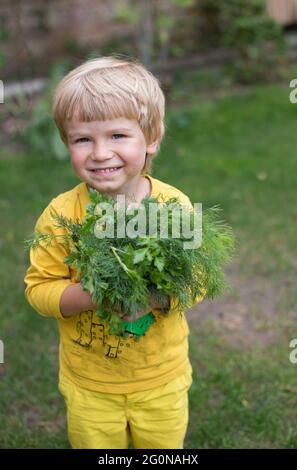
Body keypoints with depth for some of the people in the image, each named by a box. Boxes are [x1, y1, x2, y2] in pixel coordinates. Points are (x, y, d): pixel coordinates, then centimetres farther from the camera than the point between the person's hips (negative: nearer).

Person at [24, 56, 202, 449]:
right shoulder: (61, 215, -18)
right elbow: (38, 287, -13)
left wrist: (158, 296, -29)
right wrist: (91, 296, -31)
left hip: (163, 378, 1)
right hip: (89, 383, 0)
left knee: (166, 446, 25)